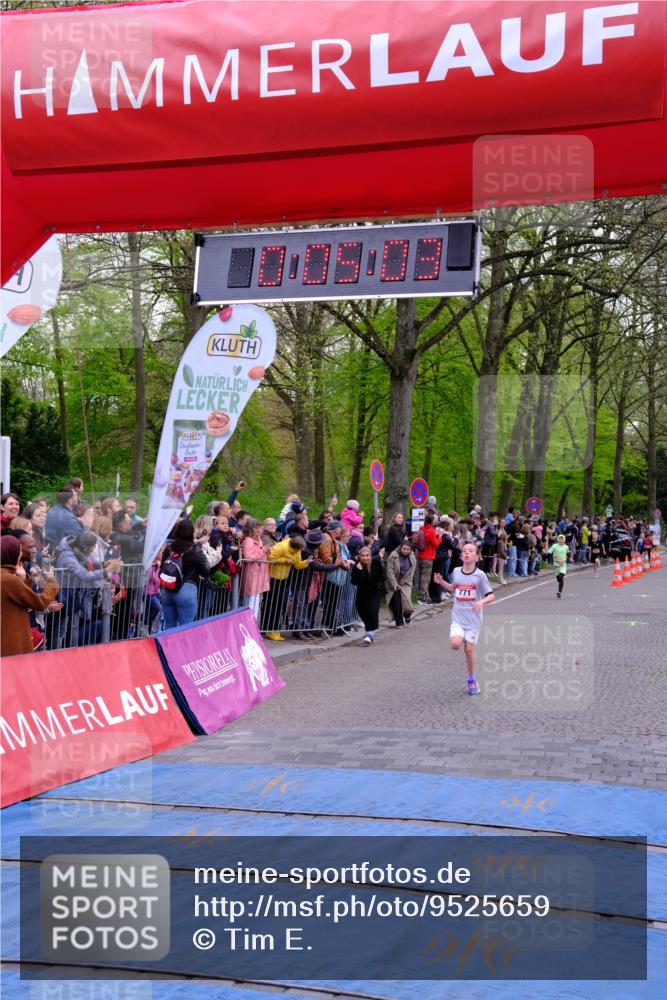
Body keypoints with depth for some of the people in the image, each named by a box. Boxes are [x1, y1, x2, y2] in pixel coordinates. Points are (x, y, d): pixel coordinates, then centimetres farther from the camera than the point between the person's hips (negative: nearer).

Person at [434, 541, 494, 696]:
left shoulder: (480, 575, -9)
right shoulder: (456, 572, 2)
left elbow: (490, 596, -5)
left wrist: (481, 602, -25)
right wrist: (442, 582, 5)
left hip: (473, 618, -2)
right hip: (457, 617, 2)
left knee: (468, 649, -1)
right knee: (455, 644, -20)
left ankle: (472, 680, 17)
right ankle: (463, 638, 16)